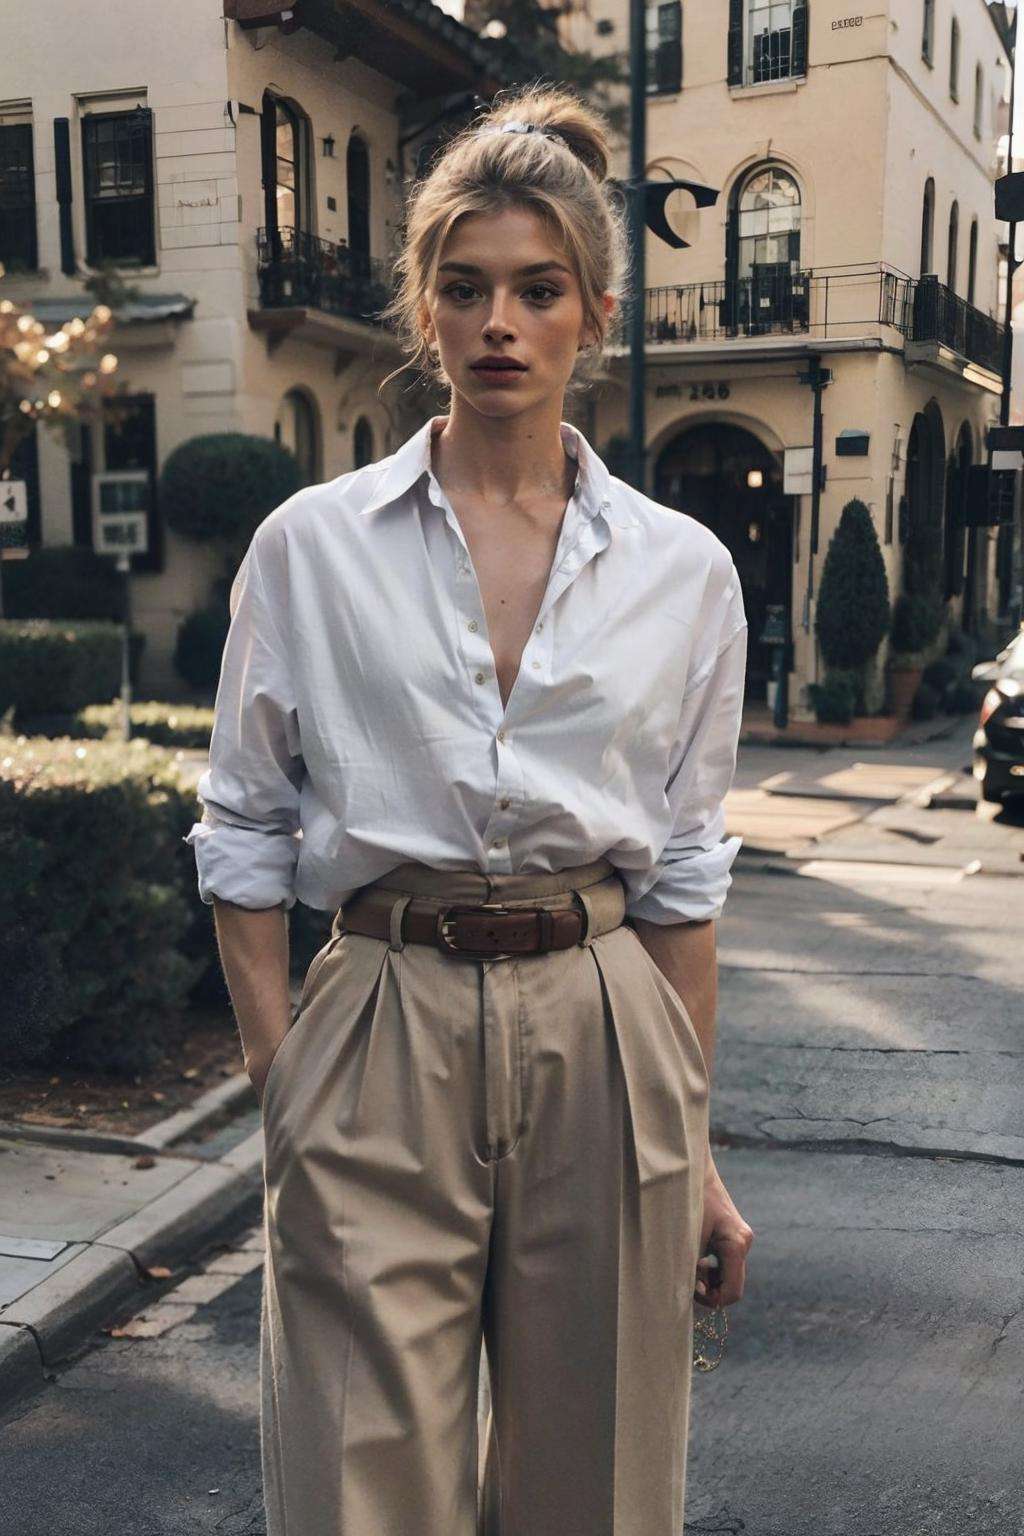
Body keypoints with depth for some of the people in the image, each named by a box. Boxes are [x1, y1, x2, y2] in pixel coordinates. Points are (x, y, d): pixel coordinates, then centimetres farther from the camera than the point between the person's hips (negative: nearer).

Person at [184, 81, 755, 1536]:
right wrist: (281, 1085, -3)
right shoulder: (310, 544, 0)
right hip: (386, 1037, -1)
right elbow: (244, 837, 4)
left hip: (601, 1036, 2)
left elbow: (684, 873, 8)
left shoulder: (684, 569, 4)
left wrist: (695, 1149, 8)